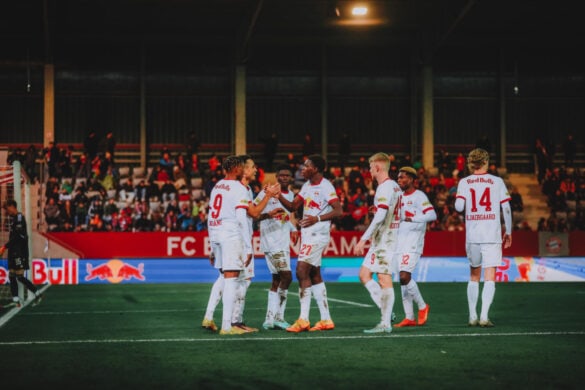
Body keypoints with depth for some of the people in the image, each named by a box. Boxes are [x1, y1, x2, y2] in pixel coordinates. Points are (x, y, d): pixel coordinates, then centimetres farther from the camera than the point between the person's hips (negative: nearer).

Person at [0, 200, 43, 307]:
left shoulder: (19, 218, -13)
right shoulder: (11, 218, 14)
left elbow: (17, 236, -19)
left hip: (20, 252, -9)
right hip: (13, 251, 9)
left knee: (20, 276, -9)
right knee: (11, 276, 4)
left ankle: (37, 294, 3)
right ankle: (16, 300, 6)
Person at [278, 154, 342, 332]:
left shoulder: (325, 186, -12)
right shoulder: (307, 185, 15)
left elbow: (338, 211, -17)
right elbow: (293, 206, 17)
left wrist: (317, 219, -26)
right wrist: (278, 196, 2)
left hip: (318, 235, -9)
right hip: (307, 235, 9)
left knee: (302, 271, -13)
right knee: (315, 276, 10)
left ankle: (303, 319, -13)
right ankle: (326, 320, 14)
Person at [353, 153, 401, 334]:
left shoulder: (385, 187, -14)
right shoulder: (395, 186, 16)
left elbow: (380, 216, -23)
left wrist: (363, 239, -24)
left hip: (383, 240, -10)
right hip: (381, 240, 10)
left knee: (384, 278, -8)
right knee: (364, 274, 11)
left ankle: (385, 324, -6)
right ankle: (387, 312, 8)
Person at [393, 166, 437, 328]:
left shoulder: (418, 196, -9)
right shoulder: (400, 196, 16)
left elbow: (432, 215, -21)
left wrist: (411, 218, -26)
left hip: (413, 242, -8)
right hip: (400, 241, 8)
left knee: (405, 276, -16)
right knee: (402, 279, 6)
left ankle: (422, 306, 4)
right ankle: (409, 317, 10)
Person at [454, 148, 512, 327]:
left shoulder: (464, 182, 3)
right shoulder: (497, 181, 2)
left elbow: (459, 207, -8)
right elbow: (506, 208, 0)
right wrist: (508, 231, 10)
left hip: (472, 235, 2)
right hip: (492, 235, -2)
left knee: (474, 276, 15)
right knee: (490, 277, -2)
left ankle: (472, 316, 15)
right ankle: (484, 316, -13)